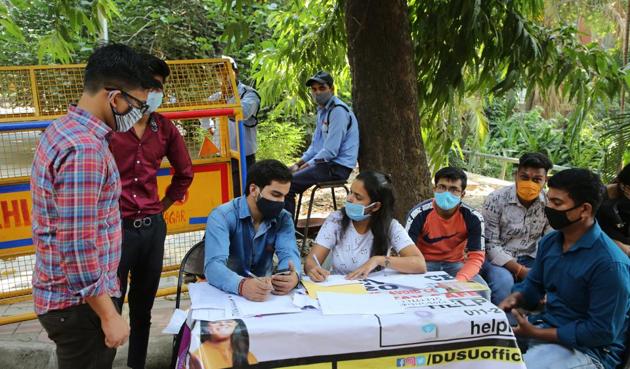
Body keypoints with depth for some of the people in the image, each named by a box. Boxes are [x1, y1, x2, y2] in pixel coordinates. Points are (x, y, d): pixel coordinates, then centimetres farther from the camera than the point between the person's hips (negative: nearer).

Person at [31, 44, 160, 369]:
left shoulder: (66, 128, 6)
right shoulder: (84, 149, -26)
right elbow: (78, 247, -27)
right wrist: (108, 315, -18)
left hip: (66, 295, 9)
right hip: (78, 303, -9)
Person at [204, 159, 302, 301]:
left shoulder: (283, 219, 1)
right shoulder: (221, 217, -13)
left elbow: (289, 254, -13)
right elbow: (214, 265, -25)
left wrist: (294, 276, -36)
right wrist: (242, 285, -44)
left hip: (265, 293, 4)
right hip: (225, 294, -3)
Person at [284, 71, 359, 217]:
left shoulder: (338, 111, -16)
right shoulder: (322, 110, 17)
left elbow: (330, 151, -21)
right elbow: (315, 144, 23)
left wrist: (306, 166, -13)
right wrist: (298, 163, 10)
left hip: (338, 166, -10)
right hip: (325, 162, 10)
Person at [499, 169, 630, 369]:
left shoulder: (609, 264, -24)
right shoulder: (549, 241, 1)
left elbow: (602, 332, -22)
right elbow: (534, 285, 16)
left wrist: (537, 334, -21)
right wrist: (513, 299, -8)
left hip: (589, 348, -8)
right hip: (545, 325, 8)